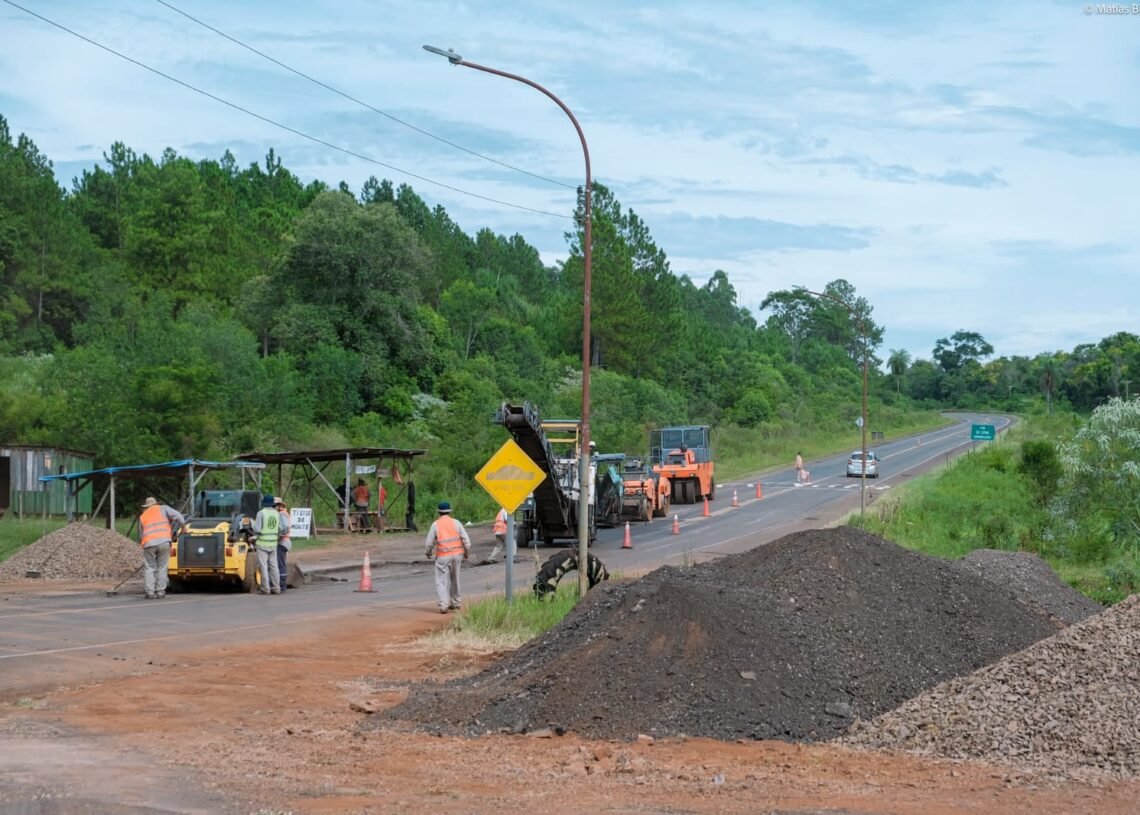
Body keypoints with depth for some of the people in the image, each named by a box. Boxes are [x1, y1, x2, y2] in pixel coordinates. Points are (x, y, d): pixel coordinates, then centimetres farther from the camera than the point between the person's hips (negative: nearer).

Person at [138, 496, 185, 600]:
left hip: (149, 543, 1)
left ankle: (150, 592, 1)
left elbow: (141, 535, 25)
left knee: (149, 568, 8)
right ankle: (160, 591, 5)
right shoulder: (163, 508, 18)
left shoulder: (142, 516, 24)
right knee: (162, 567, 8)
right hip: (164, 541, -1)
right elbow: (178, 516, 4)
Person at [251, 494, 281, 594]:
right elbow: (280, 528, 5)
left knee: (263, 566, -1)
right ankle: (276, 588, 10)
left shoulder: (261, 513, -10)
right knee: (273, 566, 10)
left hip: (262, 543, -5)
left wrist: (252, 522, 6)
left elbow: (257, 529, -13)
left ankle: (265, 588, -3)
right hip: (273, 544, 5)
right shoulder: (276, 513, 4)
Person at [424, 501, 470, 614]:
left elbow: (429, 543, 0)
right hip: (457, 554, 3)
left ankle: (443, 605, -15)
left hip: (443, 556, -3)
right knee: (455, 579, 18)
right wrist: (467, 553, 17)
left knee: (441, 581, -2)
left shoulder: (435, 524, -2)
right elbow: (466, 540, 2)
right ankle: (456, 603, 25)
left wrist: (428, 553, 20)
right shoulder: (456, 523, 4)